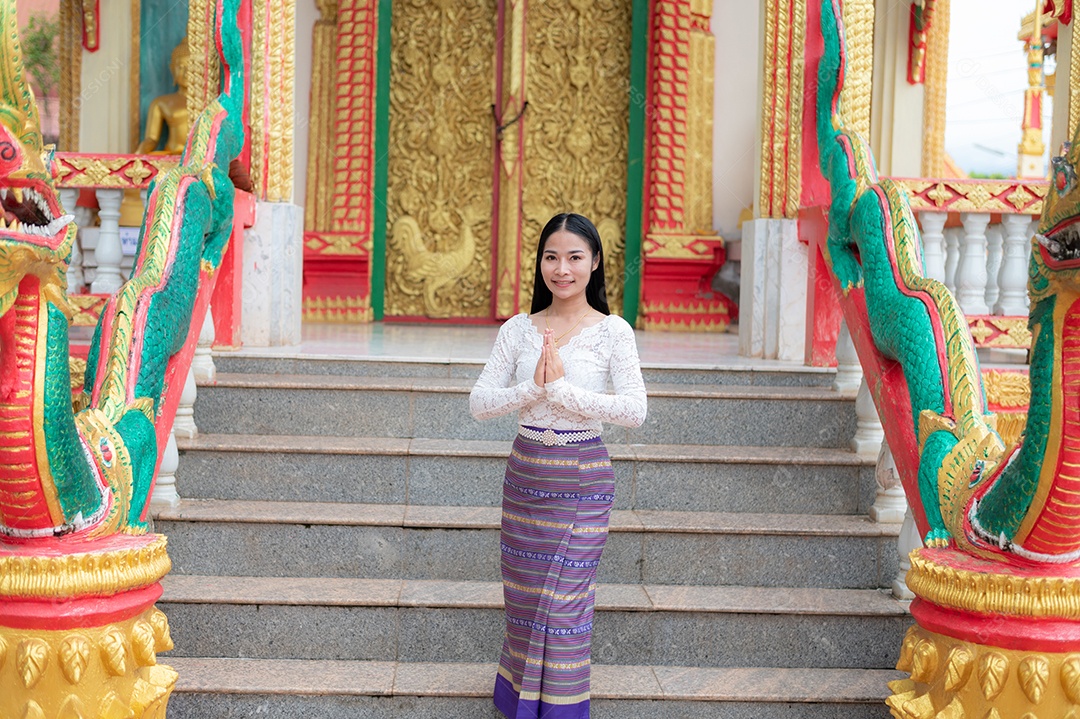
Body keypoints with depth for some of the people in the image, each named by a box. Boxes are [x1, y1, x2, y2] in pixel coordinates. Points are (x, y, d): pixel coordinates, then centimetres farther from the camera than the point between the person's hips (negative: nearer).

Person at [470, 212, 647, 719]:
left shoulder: (612, 331, -6)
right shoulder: (518, 330, 2)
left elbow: (634, 411, -16)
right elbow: (479, 402, -4)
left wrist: (562, 389, -21)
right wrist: (534, 388, -20)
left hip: (581, 481, -3)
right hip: (525, 473, 3)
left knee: (565, 603, -1)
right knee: (523, 596, 11)